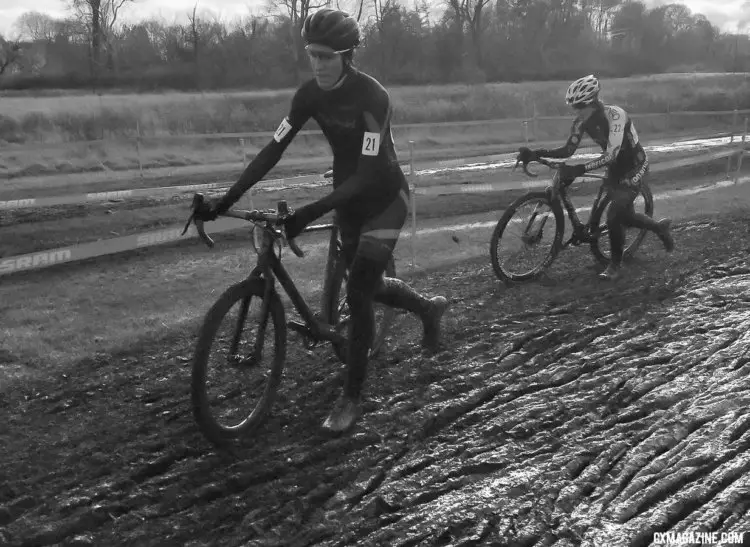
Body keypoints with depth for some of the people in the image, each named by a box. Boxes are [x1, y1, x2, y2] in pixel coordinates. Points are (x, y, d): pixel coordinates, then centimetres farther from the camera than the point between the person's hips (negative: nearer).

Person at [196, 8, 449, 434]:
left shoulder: (372, 96, -28)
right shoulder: (310, 94, -9)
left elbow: (367, 173, -32)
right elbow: (274, 150, -9)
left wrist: (310, 213, -39)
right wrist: (228, 198, -17)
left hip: (385, 197, -6)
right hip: (350, 198, 7)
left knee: (358, 293, -14)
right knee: (368, 285, 17)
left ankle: (352, 399, -1)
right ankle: (429, 307, 49)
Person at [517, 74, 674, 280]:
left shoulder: (615, 115, -31)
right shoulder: (583, 121, -11)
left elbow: (611, 154, -40)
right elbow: (568, 149, -11)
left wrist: (579, 169, -50)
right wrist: (536, 154, -25)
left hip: (634, 165, -7)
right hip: (615, 167, 7)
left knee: (614, 215, -18)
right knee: (625, 215, 16)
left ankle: (615, 264, 2)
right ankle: (660, 227, 45)